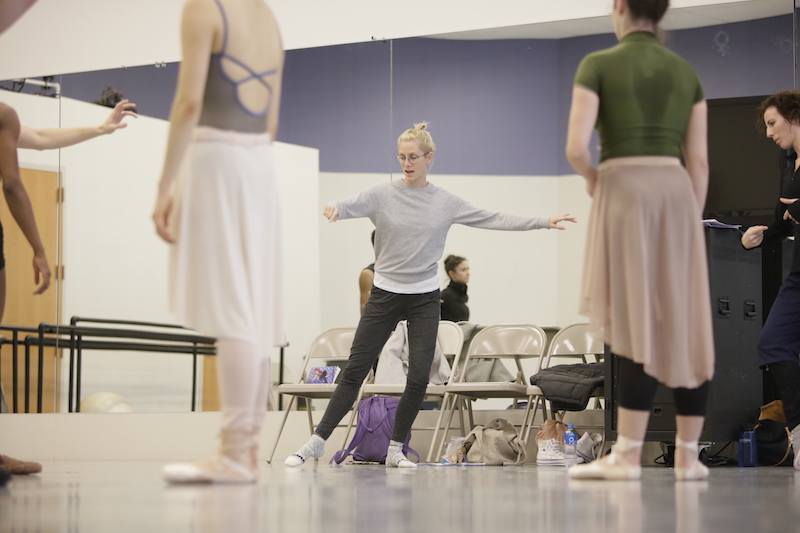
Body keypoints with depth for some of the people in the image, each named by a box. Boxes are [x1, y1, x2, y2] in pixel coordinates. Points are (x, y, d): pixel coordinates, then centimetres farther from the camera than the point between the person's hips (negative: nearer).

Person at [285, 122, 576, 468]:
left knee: (419, 377, -5)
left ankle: (396, 449, 10)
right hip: (385, 293, -1)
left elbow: (494, 220, 4)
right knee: (355, 370, -2)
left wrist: (544, 222, -1)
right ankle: (318, 440, 4)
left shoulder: (445, 203, 3)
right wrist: (333, 209, -42)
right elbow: (351, 206, -17)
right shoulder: (383, 195, -2)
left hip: (424, 298, 1)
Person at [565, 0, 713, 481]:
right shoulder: (686, 72, 12)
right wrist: (693, 223, 14)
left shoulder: (598, 65, -1)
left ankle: (628, 455, -10)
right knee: (684, 323, 5)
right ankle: (688, 454, 7)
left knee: (637, 322, -7)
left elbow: (576, 146, -11)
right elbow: (699, 160, 8)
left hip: (624, 192, -4)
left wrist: (592, 177, 9)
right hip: (677, 193, 4)